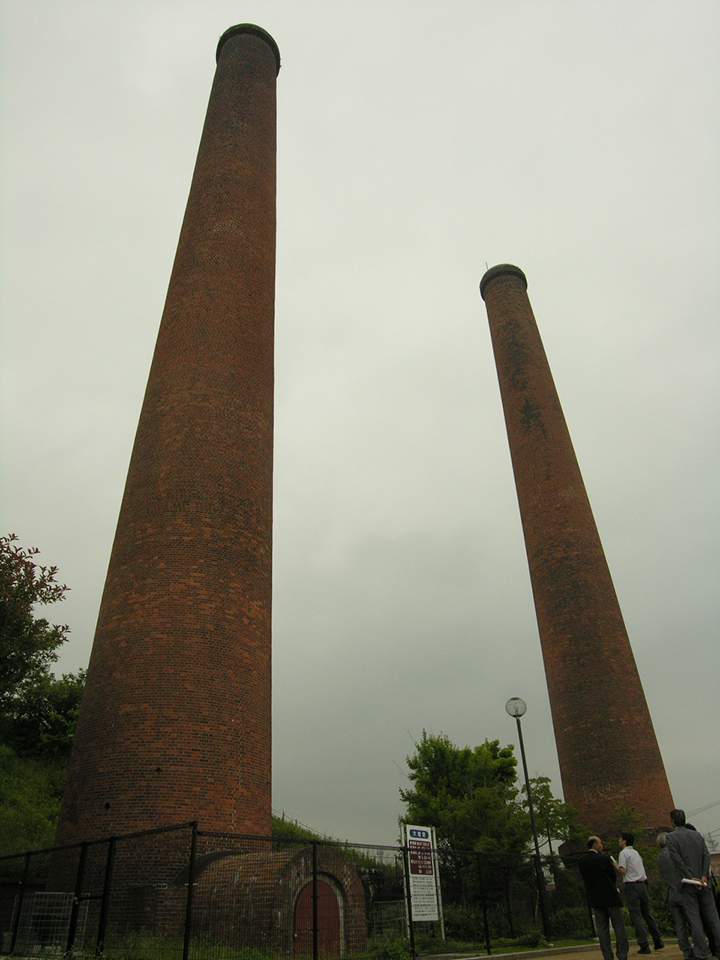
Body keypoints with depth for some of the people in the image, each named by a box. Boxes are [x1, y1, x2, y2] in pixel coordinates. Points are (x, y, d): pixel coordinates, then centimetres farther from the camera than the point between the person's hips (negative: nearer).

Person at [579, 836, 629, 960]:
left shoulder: (582, 862, 1)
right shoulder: (604, 859, -14)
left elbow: (585, 879, 7)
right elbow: (613, 877, -3)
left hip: (595, 900, 4)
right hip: (610, 898, -4)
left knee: (602, 929, 8)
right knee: (619, 926, 7)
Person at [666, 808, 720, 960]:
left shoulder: (671, 837, -6)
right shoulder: (697, 835, 8)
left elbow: (677, 859, -14)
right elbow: (707, 856, 0)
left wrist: (691, 878, -11)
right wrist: (704, 876, -5)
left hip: (688, 885, -4)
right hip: (703, 884, 4)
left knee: (695, 920, 3)